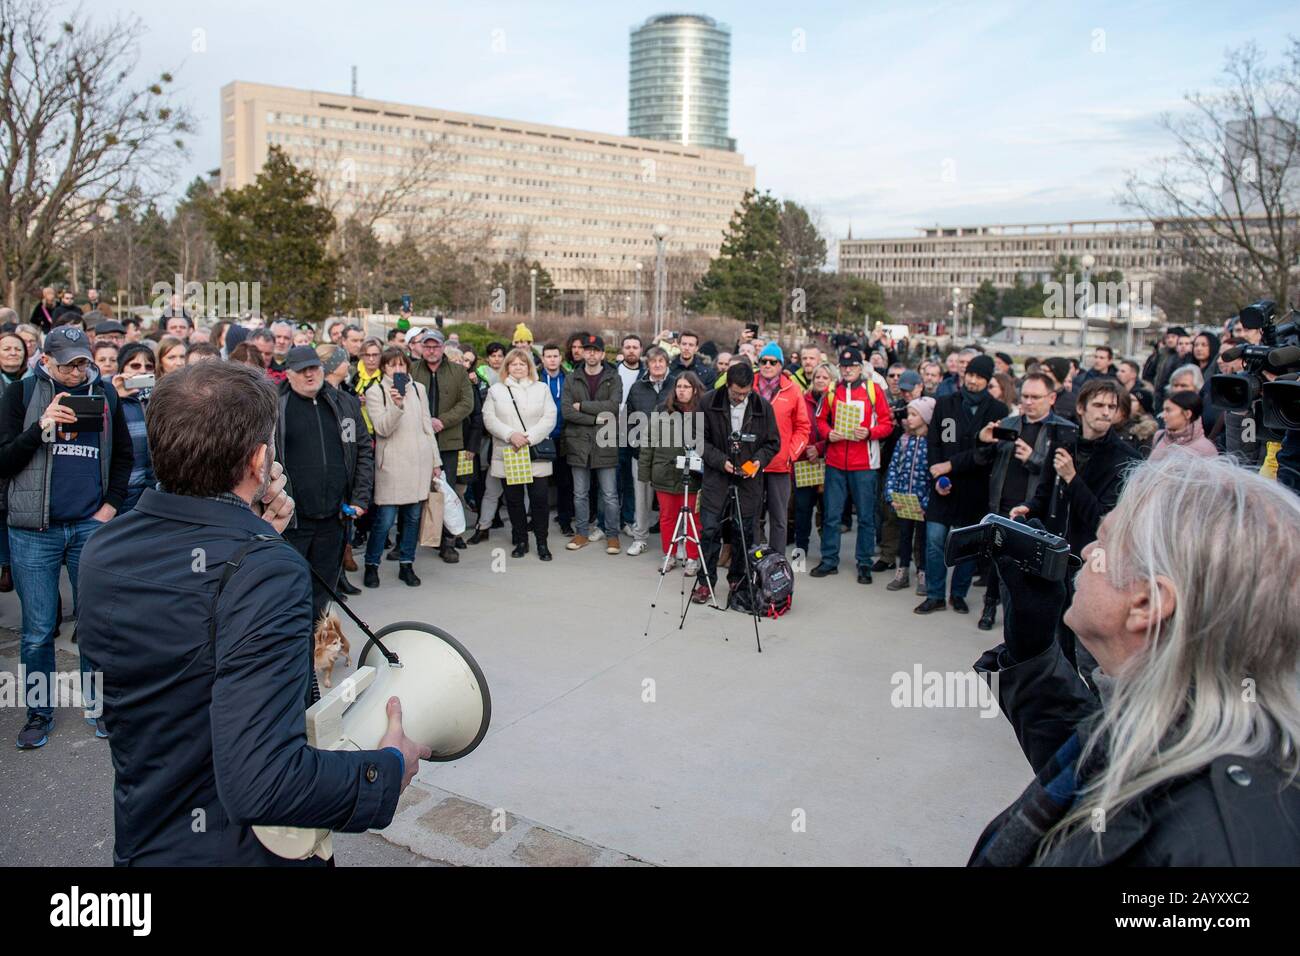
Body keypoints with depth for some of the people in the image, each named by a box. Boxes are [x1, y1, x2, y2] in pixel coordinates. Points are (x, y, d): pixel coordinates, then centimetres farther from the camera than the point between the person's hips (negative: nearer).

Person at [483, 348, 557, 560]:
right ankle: (520, 541, 17)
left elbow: (549, 419, 0)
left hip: (536, 455, -1)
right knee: (514, 500, 5)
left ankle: (542, 543, 6)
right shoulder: (496, 390, 9)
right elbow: (489, 419, 0)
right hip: (507, 455, 1)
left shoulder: (541, 389, 10)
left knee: (540, 499, -4)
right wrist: (511, 435, -14)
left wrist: (529, 437, -12)